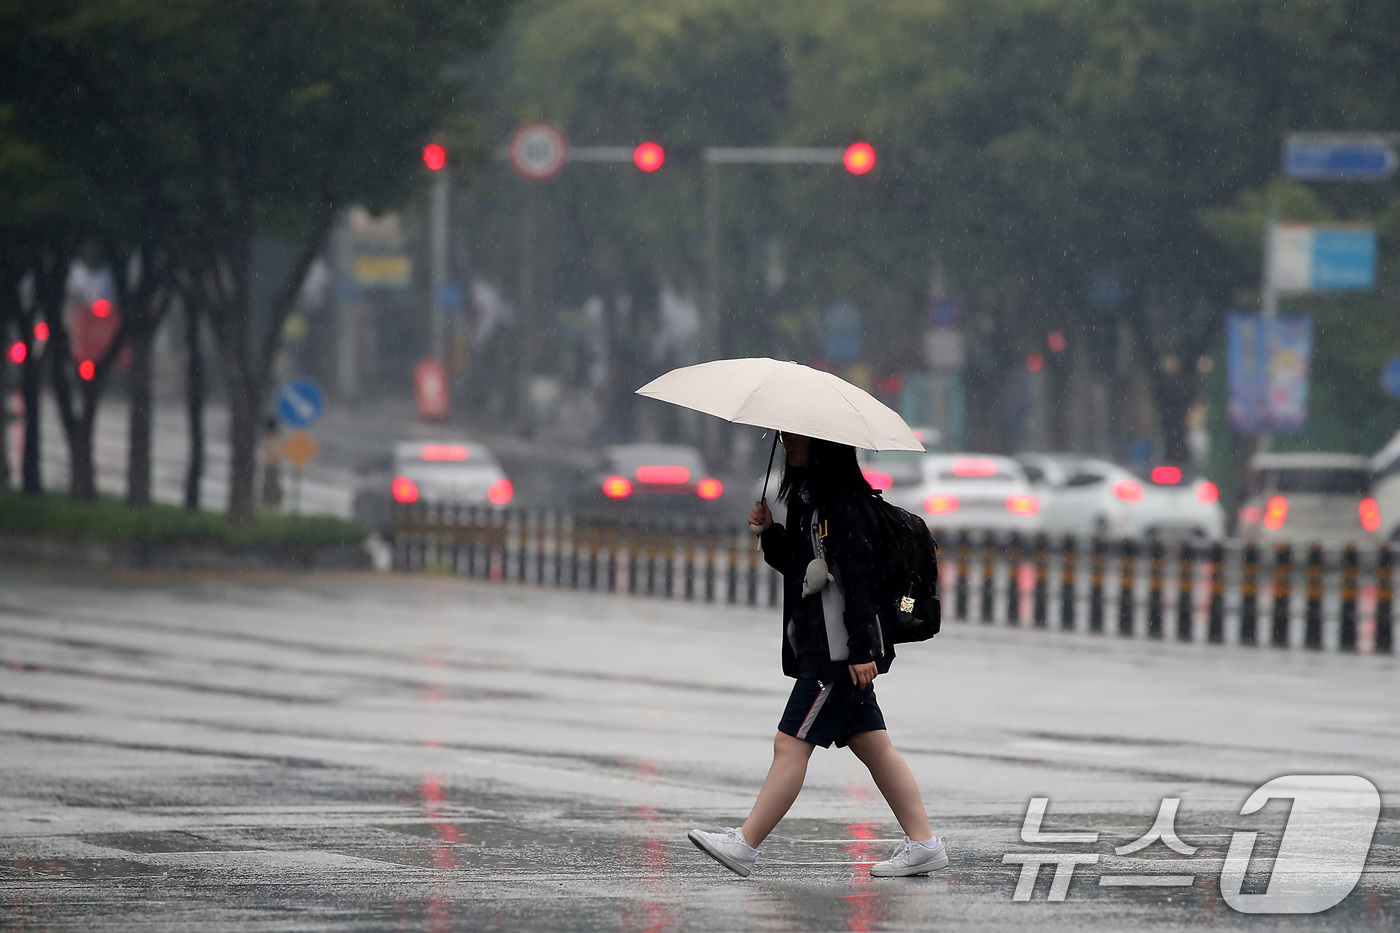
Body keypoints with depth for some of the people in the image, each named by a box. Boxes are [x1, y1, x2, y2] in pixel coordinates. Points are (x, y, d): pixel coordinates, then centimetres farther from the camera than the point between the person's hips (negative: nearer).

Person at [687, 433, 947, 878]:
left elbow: (859, 576, -20)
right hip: (822, 648, 10)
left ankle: (745, 845, -7)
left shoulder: (843, 502, -15)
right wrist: (769, 532, 6)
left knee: (791, 744, -8)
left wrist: (862, 649, -23)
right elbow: (798, 566, 23)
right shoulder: (808, 498, 16)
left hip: (839, 651, -10)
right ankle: (923, 842, 10)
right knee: (872, 745, 9)